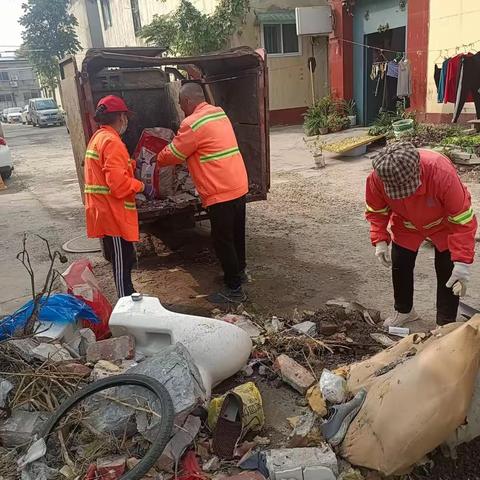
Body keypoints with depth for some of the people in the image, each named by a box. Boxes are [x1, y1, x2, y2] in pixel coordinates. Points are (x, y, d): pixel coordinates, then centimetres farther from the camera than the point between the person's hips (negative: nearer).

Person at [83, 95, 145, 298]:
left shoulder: (97, 138, 15)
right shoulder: (111, 141, -16)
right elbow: (118, 183, -24)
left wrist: (131, 164, 19)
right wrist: (139, 185, -9)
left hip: (105, 212, 10)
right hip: (113, 214, -10)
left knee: (123, 260, 17)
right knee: (122, 263, -3)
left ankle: (127, 299, 28)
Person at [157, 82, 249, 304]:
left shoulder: (193, 123, -15)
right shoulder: (218, 113, 13)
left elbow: (172, 155, -4)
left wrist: (158, 158, 16)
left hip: (220, 192, -9)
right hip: (238, 185, 9)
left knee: (223, 240, 1)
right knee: (236, 234, 21)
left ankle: (234, 289, 9)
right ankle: (238, 272, 38)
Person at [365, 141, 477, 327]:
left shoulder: (442, 172, -42)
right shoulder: (376, 178, -33)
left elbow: (462, 218, -33)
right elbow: (376, 211, -11)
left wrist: (462, 261, -37)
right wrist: (380, 241, -24)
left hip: (443, 225, -3)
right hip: (406, 225, 3)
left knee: (447, 272, -4)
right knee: (400, 266, 7)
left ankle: (446, 324, 15)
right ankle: (404, 311, 32)